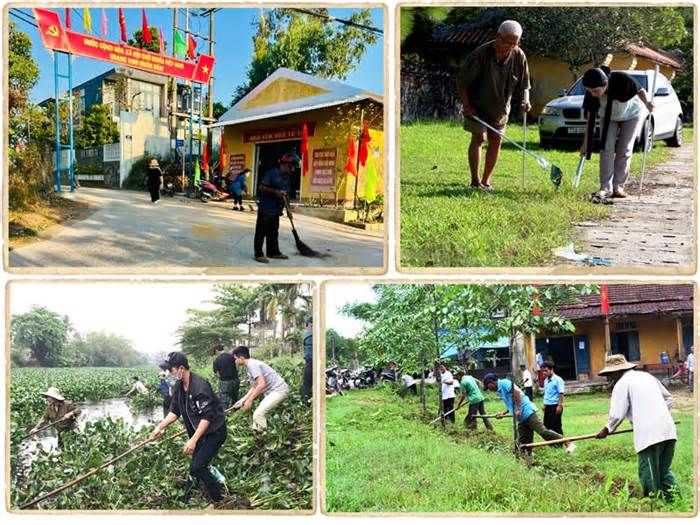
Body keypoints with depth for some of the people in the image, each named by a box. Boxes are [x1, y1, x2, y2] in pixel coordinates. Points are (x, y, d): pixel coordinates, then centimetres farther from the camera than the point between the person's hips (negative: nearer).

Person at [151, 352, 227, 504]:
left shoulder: (200, 386, -28)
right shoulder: (178, 387, -1)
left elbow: (207, 417, -29)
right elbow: (174, 412, 7)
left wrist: (193, 440, -31)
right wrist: (160, 427, -5)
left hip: (215, 431, -9)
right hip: (198, 432, 9)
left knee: (197, 468, -16)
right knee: (197, 466, 13)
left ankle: (219, 500, -2)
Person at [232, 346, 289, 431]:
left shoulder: (252, 365, -15)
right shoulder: (251, 366, 16)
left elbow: (262, 384, -24)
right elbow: (254, 388, 22)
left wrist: (249, 400, -17)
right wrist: (241, 401, 18)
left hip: (279, 390, -11)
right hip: (273, 391, 11)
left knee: (258, 415, -13)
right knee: (259, 414, 12)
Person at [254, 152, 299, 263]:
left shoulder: (286, 177, 13)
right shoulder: (272, 173, -12)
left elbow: (285, 195, 19)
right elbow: (262, 187, -16)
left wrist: (288, 209, 16)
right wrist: (276, 192, -23)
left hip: (276, 210, 8)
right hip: (265, 209, -8)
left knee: (273, 233, 15)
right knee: (261, 232, -3)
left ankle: (274, 252, 24)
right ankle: (259, 254, 0)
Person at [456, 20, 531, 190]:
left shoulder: (519, 56, -10)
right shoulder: (481, 54, -23)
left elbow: (523, 85, 0)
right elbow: (461, 82, -15)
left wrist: (525, 101, -19)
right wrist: (466, 105, -18)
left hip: (501, 107, 4)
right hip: (477, 106, -4)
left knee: (496, 141, 4)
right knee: (478, 138, -9)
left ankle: (486, 180, 12)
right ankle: (475, 181, -5)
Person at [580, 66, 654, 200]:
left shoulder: (622, 80, -36)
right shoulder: (591, 95, -27)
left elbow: (640, 91, -17)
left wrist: (647, 103, -37)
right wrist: (585, 143, -15)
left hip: (632, 114, -2)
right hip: (608, 117, 2)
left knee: (624, 150, -6)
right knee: (606, 149, -11)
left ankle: (618, 186, 3)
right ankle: (606, 188, -10)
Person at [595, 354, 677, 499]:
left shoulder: (622, 384, -1)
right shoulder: (646, 376, 21)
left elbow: (616, 414, -3)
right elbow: (669, 399, 26)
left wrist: (607, 430, 13)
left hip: (648, 435, -7)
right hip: (668, 430, 7)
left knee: (649, 475, 2)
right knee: (664, 471, 17)